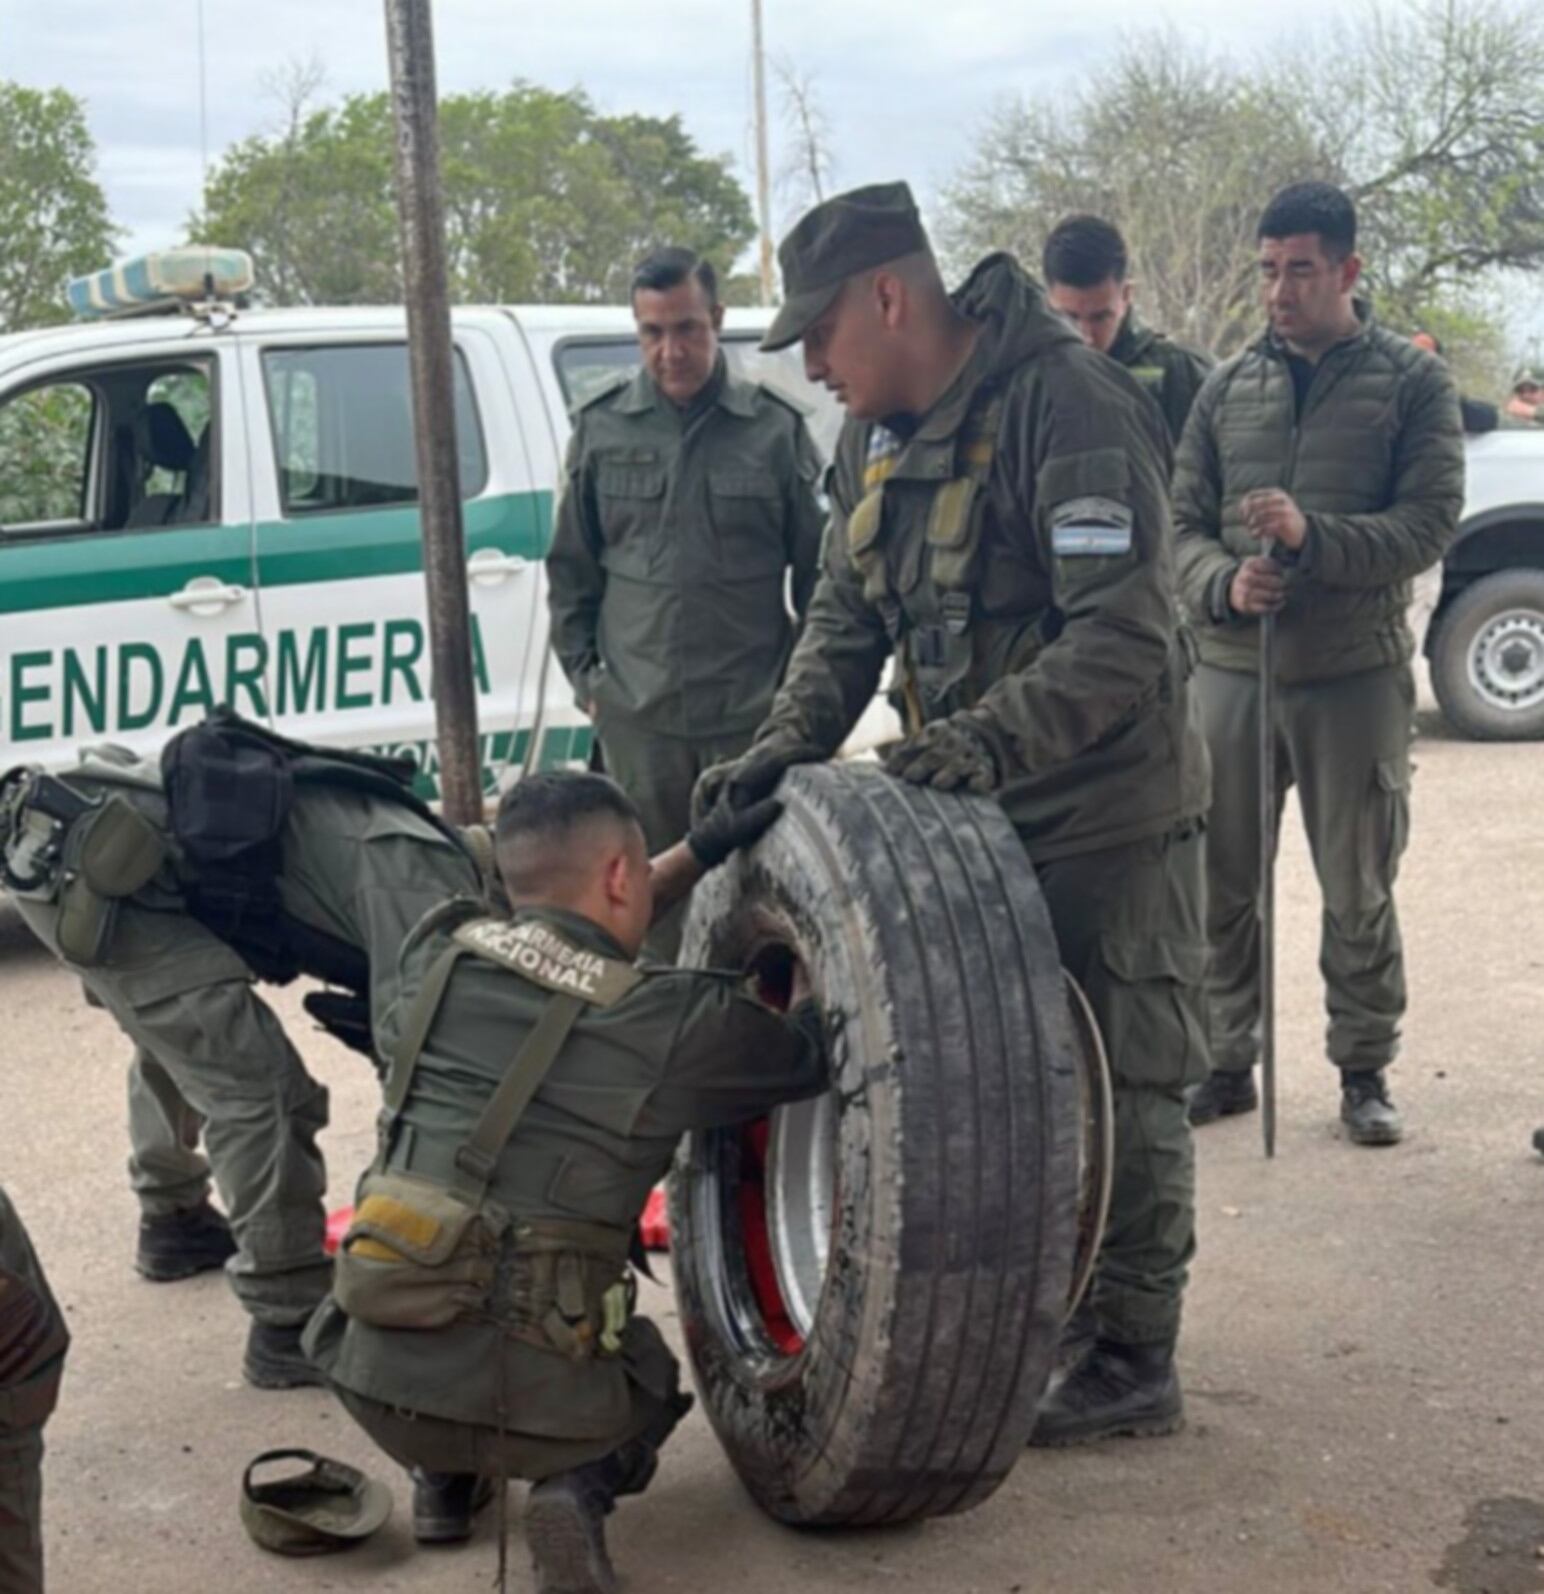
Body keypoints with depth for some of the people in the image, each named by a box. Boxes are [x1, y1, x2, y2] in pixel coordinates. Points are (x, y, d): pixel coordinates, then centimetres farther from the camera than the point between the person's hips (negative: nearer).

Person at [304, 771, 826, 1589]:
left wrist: (702, 850, 24)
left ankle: (443, 1477, 17)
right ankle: (581, 1485, 0)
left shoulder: (437, 959, 2)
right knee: (648, 1375, 31)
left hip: (371, 1382, 5)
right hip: (526, 1399, -4)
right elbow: (810, 1054, 7)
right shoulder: (674, 1023, -11)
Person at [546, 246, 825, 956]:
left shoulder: (774, 428, 1)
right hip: (637, 716, 2)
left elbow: (817, 570, 7)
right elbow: (570, 566, 13)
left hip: (754, 712, -1)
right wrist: (584, 673, 8)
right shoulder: (602, 427, 6)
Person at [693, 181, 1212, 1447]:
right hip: (972, 813, 9)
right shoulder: (882, 433, 8)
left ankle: (1135, 1364, 11)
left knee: (1121, 1087, -1)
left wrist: (990, 739, -39)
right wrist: (788, 745, -7)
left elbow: (1126, 638, -28)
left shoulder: (1072, 405, -21)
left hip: (1105, 811, -8)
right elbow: (849, 616, 9)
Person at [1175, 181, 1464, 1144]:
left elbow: (1431, 522, -8)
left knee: (1359, 888, 7)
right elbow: (1182, 522, 7)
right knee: (1218, 883, 7)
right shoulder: (1230, 388, 8)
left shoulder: (1412, 381, 0)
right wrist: (1223, 583, -14)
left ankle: (1366, 1072, 20)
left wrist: (1315, 538, -22)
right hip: (1233, 669, 3)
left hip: (1357, 674, -3)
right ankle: (1227, 1064, 21)